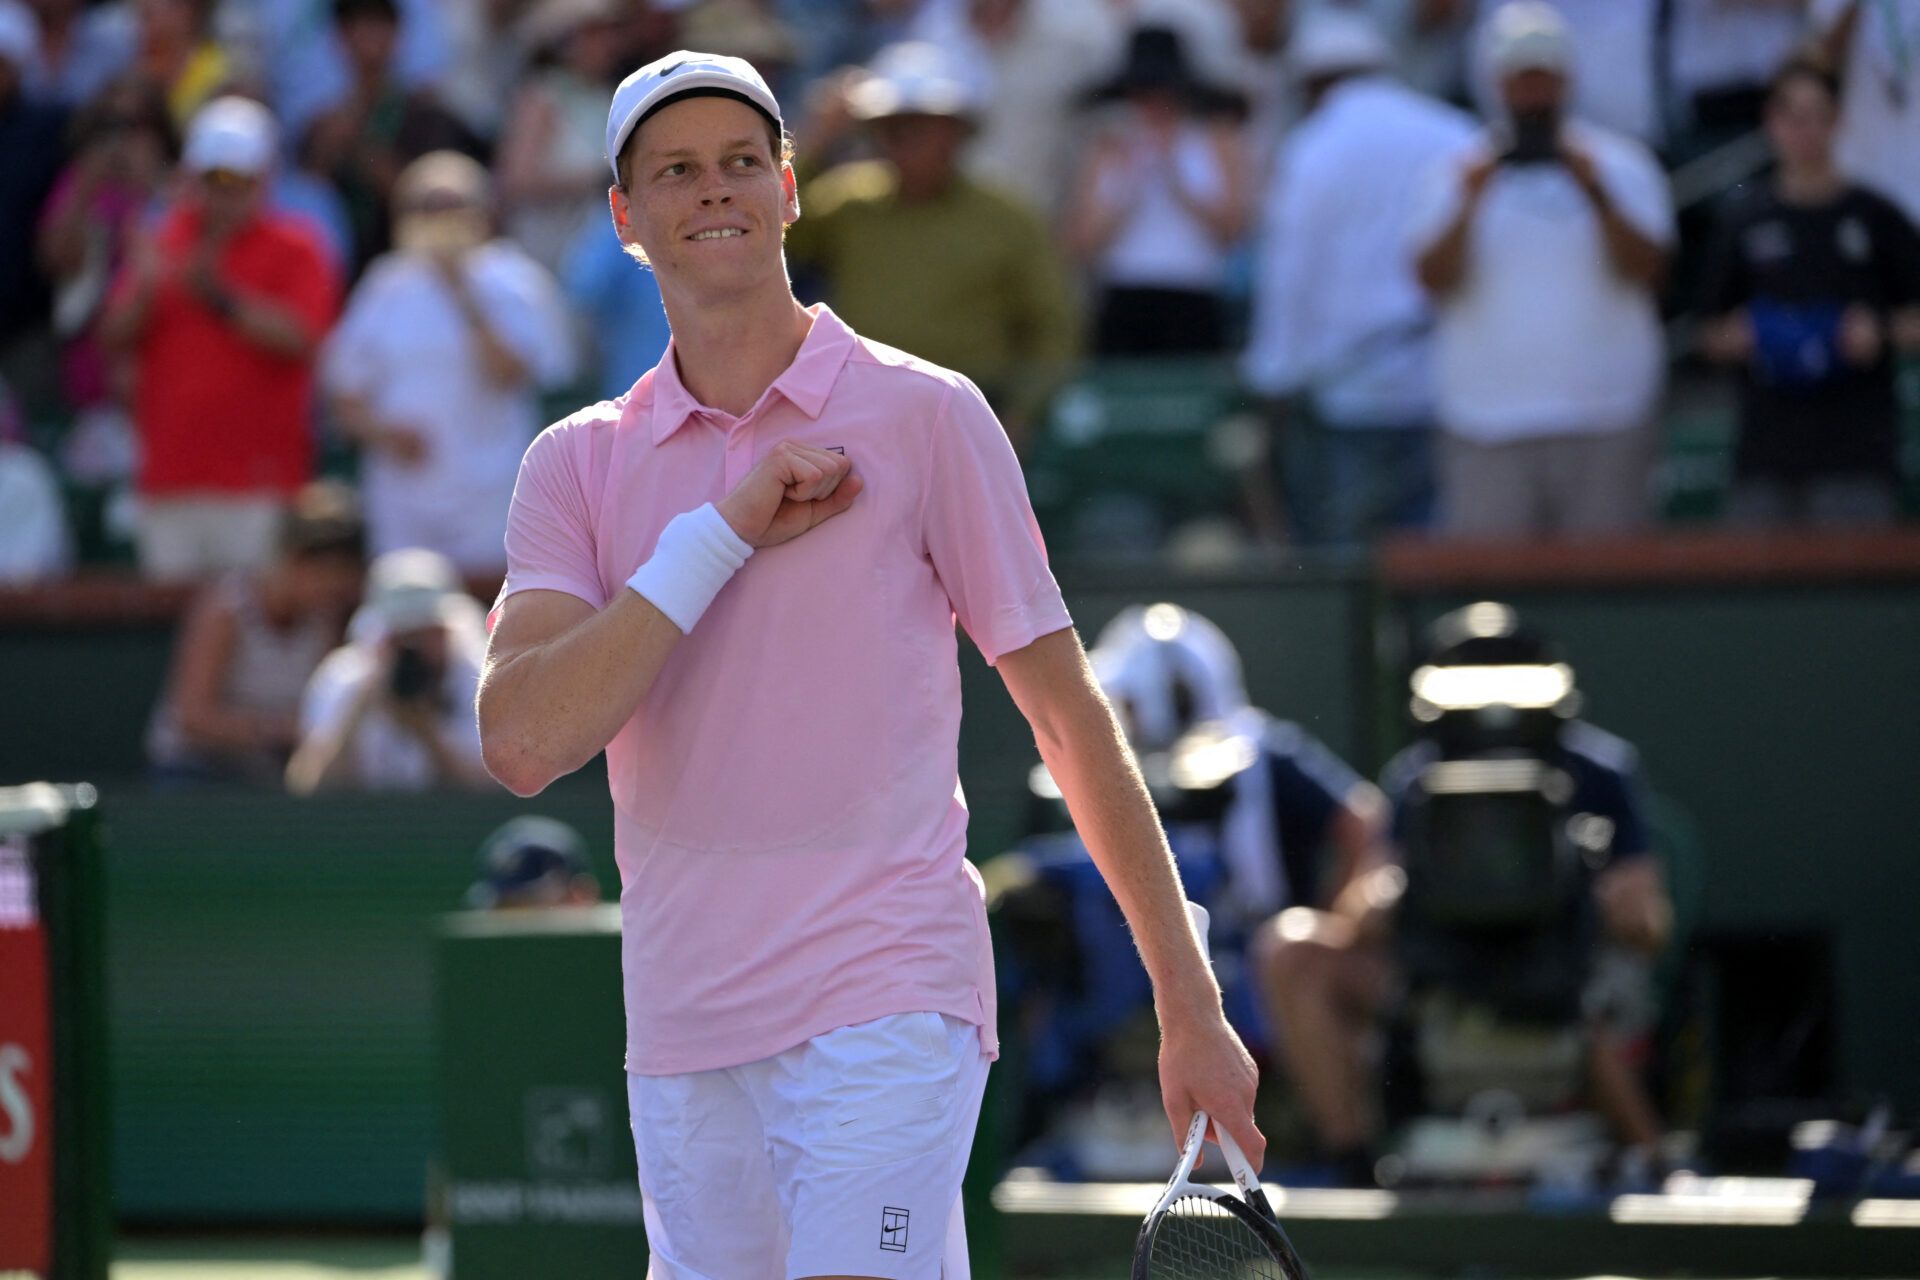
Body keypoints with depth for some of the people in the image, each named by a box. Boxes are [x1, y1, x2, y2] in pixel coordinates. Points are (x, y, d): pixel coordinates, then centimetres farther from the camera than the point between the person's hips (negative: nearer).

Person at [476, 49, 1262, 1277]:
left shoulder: (925, 416, 1)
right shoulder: (577, 464, 9)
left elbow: (1071, 724, 4)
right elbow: (523, 744, -7)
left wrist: (1192, 1008, 3)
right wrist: (724, 531, -11)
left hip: (888, 1007, -4)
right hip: (685, 1036, 4)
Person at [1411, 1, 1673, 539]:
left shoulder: (1619, 166, 8)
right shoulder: (1459, 173, 9)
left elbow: (1646, 268, -4)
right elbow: (1435, 278, -3)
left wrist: (1597, 195, -16)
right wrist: (1469, 204, -16)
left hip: (1603, 417, 0)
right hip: (1485, 425, 0)